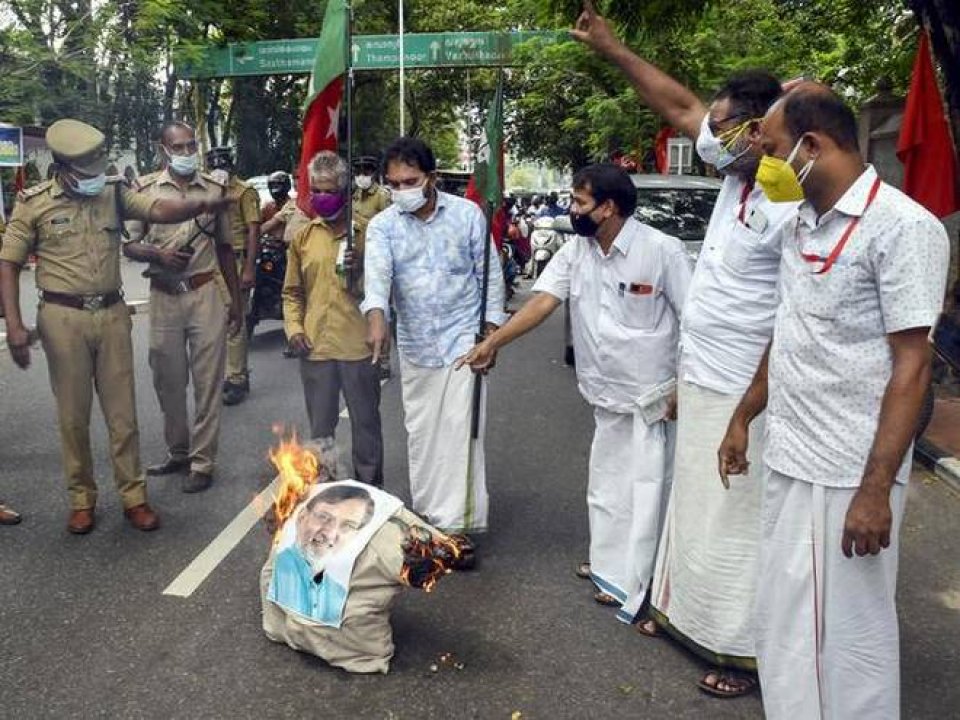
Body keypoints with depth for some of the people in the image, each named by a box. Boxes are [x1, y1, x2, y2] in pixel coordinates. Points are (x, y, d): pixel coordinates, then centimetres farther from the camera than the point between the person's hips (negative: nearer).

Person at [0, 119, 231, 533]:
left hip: (112, 314, 2)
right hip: (63, 317, -2)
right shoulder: (34, 203, -2)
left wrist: (200, 204, -32)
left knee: (122, 412, 7)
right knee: (73, 415, 8)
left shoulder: (114, 192, 4)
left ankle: (134, 497, 17)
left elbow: (159, 211, -11)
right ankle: (81, 499, 23)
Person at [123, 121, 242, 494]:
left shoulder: (215, 190, 6)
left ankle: (202, 462, 11)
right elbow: (129, 244, 5)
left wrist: (236, 300, 9)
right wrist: (159, 254, -16)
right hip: (164, 296, 1)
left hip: (207, 293, 0)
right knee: (168, 380, 10)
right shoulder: (146, 190, 3)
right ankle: (178, 452, 28)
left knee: (207, 382, 1)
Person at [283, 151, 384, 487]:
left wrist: (361, 268, -18)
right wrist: (294, 328, -1)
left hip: (358, 346, -3)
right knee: (320, 427, 15)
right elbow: (292, 291, 13)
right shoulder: (303, 237, 7)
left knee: (366, 423, 9)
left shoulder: (366, 232, -2)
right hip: (315, 346, 3)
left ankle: (370, 488, 24)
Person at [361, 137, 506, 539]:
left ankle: (458, 522, 1)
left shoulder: (467, 213, -5)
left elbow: (489, 273, 1)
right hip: (414, 344, 3)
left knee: (459, 429, -7)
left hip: (462, 337, -3)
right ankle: (427, 511, 28)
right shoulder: (382, 225, -3)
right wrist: (376, 316, -39)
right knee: (420, 431, 12)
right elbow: (377, 272, -21)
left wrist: (492, 327, -3)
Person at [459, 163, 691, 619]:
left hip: (651, 398, -6)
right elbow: (542, 302, -2)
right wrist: (492, 342, -11)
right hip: (606, 397, 7)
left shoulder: (662, 251, -15)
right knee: (607, 490, 18)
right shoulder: (575, 251, 3)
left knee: (645, 493, 1)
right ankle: (614, 569, 36)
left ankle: (634, 588, 13)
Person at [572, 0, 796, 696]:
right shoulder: (738, 176, 4)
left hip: (743, 398, -9)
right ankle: (683, 609, 40)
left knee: (736, 523, 4)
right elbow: (680, 103, 15)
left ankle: (747, 651, 23)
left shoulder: (791, 207, -21)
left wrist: (750, 412, -22)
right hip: (699, 384, 9)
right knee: (693, 507, 21)